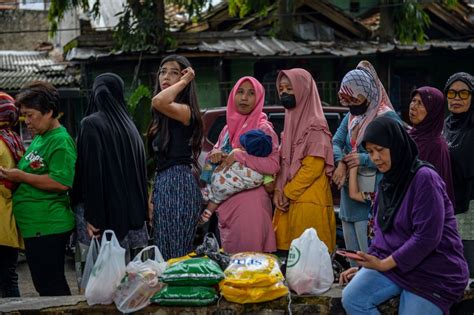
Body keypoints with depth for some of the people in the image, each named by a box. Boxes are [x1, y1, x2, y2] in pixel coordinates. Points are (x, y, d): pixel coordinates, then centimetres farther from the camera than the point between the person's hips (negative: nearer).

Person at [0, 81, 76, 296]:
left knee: (51, 288, -4)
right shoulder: (39, 138, 16)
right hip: (35, 227, 10)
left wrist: (21, 176, -18)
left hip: (48, 228, -10)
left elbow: (62, 182, -24)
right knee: (45, 285, 15)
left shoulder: (61, 141, -14)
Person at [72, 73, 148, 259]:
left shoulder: (91, 124, -7)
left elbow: (92, 172, -15)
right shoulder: (129, 125, 12)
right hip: (130, 212, 7)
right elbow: (142, 172, 14)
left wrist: (91, 216, -16)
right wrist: (140, 213, 19)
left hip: (106, 210, -6)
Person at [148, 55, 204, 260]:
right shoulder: (162, 116, 18)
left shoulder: (185, 110, -10)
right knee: (163, 252, 10)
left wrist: (184, 81, -17)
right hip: (162, 182, 10)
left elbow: (159, 101, -32)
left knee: (174, 254, -10)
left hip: (179, 183, -10)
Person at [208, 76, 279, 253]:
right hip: (226, 202, 6)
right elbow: (214, 155, 21)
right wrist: (215, 156, -1)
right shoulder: (228, 128, 16)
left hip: (250, 202, -6)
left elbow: (273, 165, -14)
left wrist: (240, 156, -18)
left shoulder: (263, 128, -3)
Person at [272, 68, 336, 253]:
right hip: (290, 201, 8)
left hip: (310, 203, -8)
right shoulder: (291, 121, 15)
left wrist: (287, 192, -10)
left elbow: (313, 168, -15)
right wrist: (279, 191, 2)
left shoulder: (315, 125, -9)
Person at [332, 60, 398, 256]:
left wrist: (364, 159, -20)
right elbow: (336, 142, 7)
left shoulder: (387, 117, -10)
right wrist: (341, 162, -13)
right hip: (349, 196, 8)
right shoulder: (351, 117, 15)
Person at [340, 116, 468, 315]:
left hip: (434, 272, -6)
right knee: (352, 299, -17)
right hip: (390, 263, 7)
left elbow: (427, 237, -22)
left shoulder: (424, 178, -16)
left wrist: (384, 264, -18)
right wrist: (367, 265, 7)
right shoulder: (388, 181, 9)